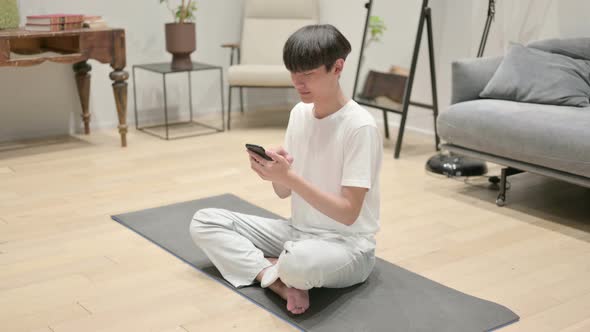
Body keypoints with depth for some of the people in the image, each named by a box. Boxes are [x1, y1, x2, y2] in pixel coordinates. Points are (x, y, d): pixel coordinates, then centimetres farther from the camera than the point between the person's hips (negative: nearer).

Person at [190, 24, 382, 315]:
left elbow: (348, 213, -21)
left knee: (299, 261, -42)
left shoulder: (360, 127, -20)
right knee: (204, 222, -3)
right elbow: (284, 192, 6)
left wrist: (290, 177, -29)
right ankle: (280, 279, -16)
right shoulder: (299, 113, 2)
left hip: (347, 245, -7)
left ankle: (266, 267, -6)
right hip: (298, 231, 7)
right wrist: (276, 172, -18)